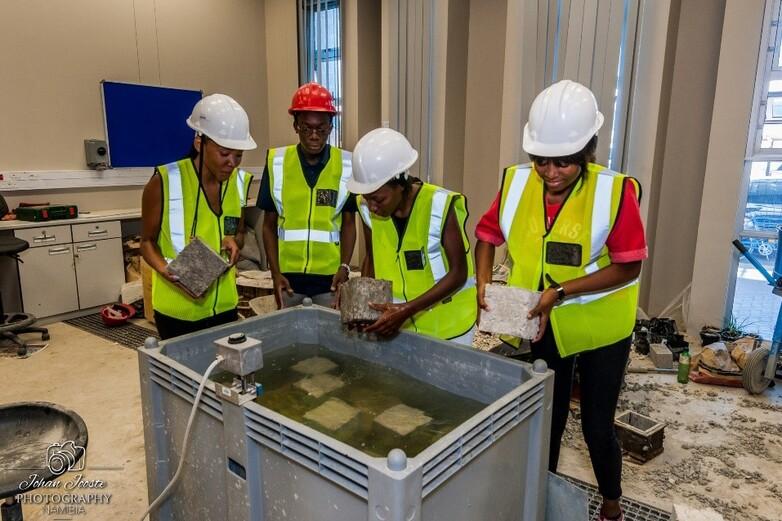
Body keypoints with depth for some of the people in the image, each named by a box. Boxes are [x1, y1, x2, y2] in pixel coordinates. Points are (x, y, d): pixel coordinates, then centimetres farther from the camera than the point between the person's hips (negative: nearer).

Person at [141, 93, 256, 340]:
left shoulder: (239, 181, -1)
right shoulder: (165, 182, -14)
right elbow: (148, 241, -4)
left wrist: (234, 242, -10)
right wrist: (165, 270, -23)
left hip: (224, 304, 5)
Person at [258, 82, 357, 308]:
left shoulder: (346, 165, -3)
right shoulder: (277, 162, -2)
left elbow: (348, 223, 3)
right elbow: (269, 225, 3)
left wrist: (344, 267, -9)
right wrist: (275, 273, -6)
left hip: (330, 275, 0)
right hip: (288, 274, 1)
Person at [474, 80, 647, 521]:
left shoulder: (616, 191, -22)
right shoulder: (517, 182, -12)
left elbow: (628, 267, -18)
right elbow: (489, 232, 2)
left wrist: (561, 291, -28)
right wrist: (484, 282, -13)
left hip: (601, 328, -2)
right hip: (540, 326, 3)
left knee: (597, 425, 12)